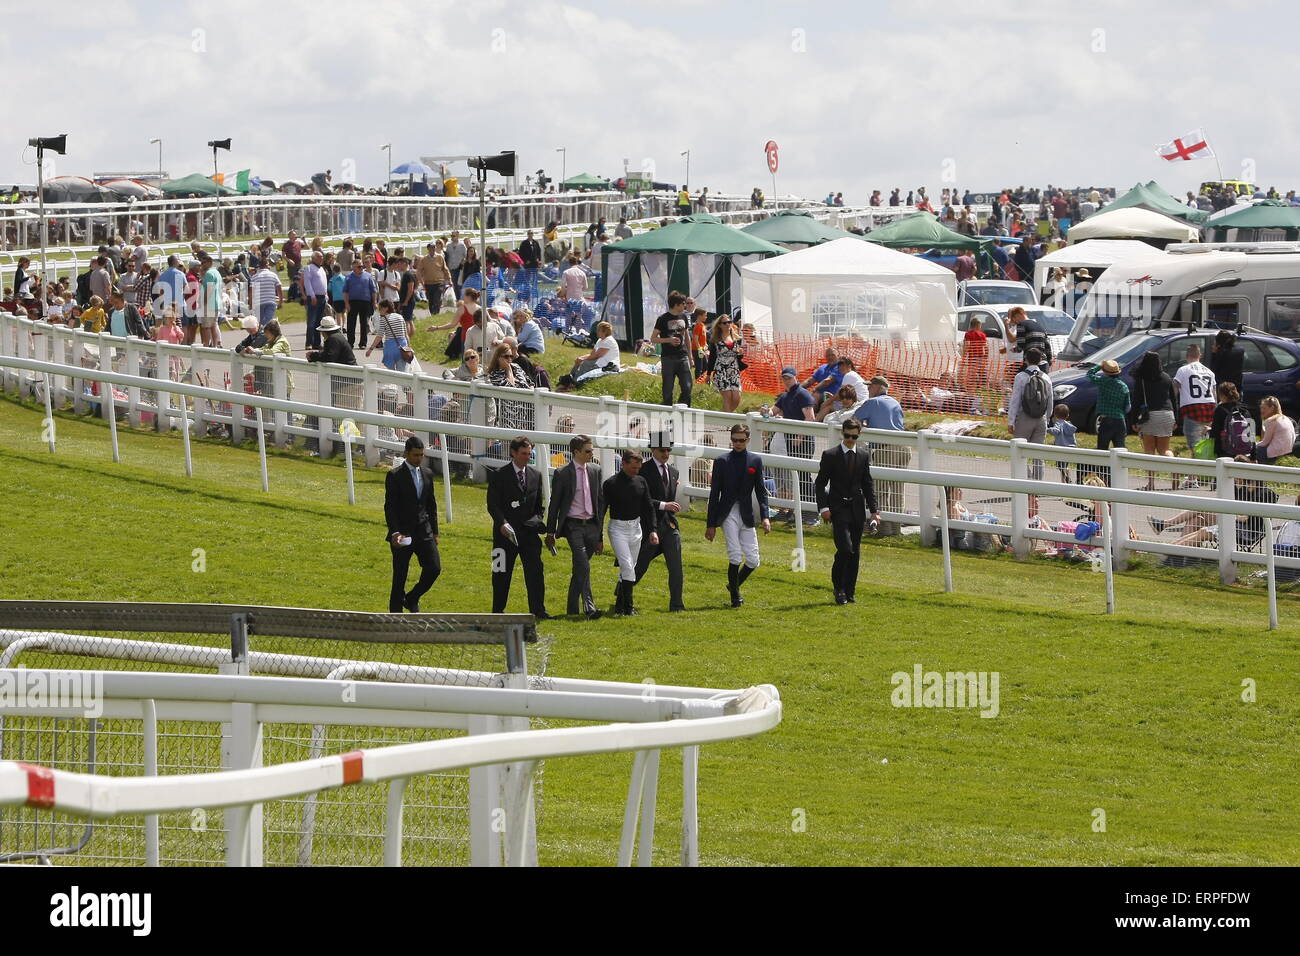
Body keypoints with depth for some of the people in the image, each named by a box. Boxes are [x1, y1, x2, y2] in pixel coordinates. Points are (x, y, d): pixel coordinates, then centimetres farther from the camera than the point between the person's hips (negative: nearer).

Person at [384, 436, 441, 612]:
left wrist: (434, 531, 13)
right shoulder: (395, 475, -8)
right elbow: (389, 507, -10)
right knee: (400, 576, 0)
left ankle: (411, 599, 17)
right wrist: (394, 532, -20)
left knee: (434, 568, -5)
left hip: (424, 532, 5)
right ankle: (395, 611, 12)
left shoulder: (427, 474, 10)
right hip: (402, 534, -5)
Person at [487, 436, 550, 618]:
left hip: (529, 531, 3)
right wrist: (502, 523, -22)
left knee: (536, 570, -6)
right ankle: (498, 610, 16)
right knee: (502, 574, 5)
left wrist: (538, 522, 3)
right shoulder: (499, 475, -3)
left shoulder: (535, 475, 11)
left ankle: (538, 610, -4)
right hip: (506, 533, -3)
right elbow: (492, 504, -8)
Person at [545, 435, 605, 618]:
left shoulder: (595, 470, 10)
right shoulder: (562, 474, -5)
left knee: (579, 568, 10)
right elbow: (554, 504, -1)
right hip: (573, 525, -5)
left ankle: (572, 608, 19)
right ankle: (589, 606, -20)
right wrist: (550, 532, -1)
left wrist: (600, 531, 16)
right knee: (583, 566, -17)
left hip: (591, 525, 5)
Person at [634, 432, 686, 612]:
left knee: (676, 566, -5)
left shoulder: (673, 471, 13)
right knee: (640, 566, 6)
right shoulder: (643, 470, -8)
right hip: (649, 524, -5)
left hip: (670, 525, 5)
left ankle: (676, 604, -4)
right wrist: (663, 505, -24)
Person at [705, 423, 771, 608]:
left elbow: (761, 491, 7)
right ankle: (735, 596, 1)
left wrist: (765, 517, -6)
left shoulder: (755, 461, 7)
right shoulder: (722, 462, 2)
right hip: (728, 514, -2)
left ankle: (734, 584, 27)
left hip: (747, 515, 3)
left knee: (753, 560, 0)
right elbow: (714, 494, 4)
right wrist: (710, 524, 2)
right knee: (735, 557, -12)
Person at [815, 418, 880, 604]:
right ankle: (838, 587, 1)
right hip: (838, 509, -4)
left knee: (855, 552, 5)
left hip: (857, 510, 4)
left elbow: (868, 484, 13)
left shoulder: (864, 456, 9)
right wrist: (823, 507, -9)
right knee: (845, 549, -16)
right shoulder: (830, 455, -2)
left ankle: (849, 592, 14)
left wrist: (874, 510, 8)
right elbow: (820, 483, 1)